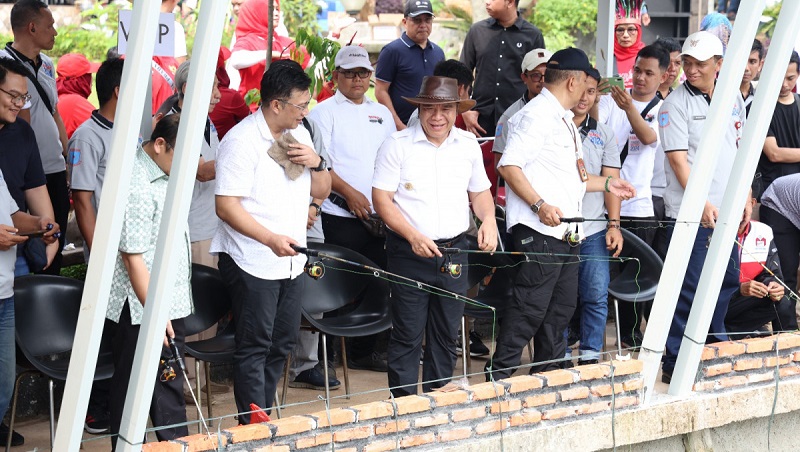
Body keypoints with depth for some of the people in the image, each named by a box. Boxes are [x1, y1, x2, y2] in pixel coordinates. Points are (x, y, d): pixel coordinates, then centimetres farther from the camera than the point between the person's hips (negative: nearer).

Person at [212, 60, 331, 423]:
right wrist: (270, 238, -30)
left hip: (290, 261, 8)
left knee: (281, 344, 13)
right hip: (252, 262, -8)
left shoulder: (299, 135, 10)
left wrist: (316, 163, -6)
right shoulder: (241, 141, -15)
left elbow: (321, 191, 16)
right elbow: (226, 205, -20)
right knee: (254, 348, -3)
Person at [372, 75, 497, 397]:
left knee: (447, 334, 11)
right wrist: (413, 236, -20)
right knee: (407, 336, -1)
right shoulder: (398, 144, -6)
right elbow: (382, 199, -9)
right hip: (409, 253, -4)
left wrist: (488, 219, -3)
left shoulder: (468, 144, 8)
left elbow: (480, 191, 19)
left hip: (454, 251, 4)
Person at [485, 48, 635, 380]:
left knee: (562, 305, 13)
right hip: (539, 230, -10)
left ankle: (549, 371, 23)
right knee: (530, 306, -9)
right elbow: (509, 166, -20)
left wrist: (606, 184, 29)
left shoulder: (563, 118, 21)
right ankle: (499, 375, -2)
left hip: (565, 231, 10)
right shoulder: (537, 115, -11)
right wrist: (540, 205, -25)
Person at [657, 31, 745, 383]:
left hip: (727, 208, 6)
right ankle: (674, 362, -1)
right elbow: (678, 159, -13)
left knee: (728, 278, 14)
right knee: (689, 287, -6)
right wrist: (702, 203, -21)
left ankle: (715, 338, 32)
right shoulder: (676, 105, -8)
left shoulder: (732, 99, 10)